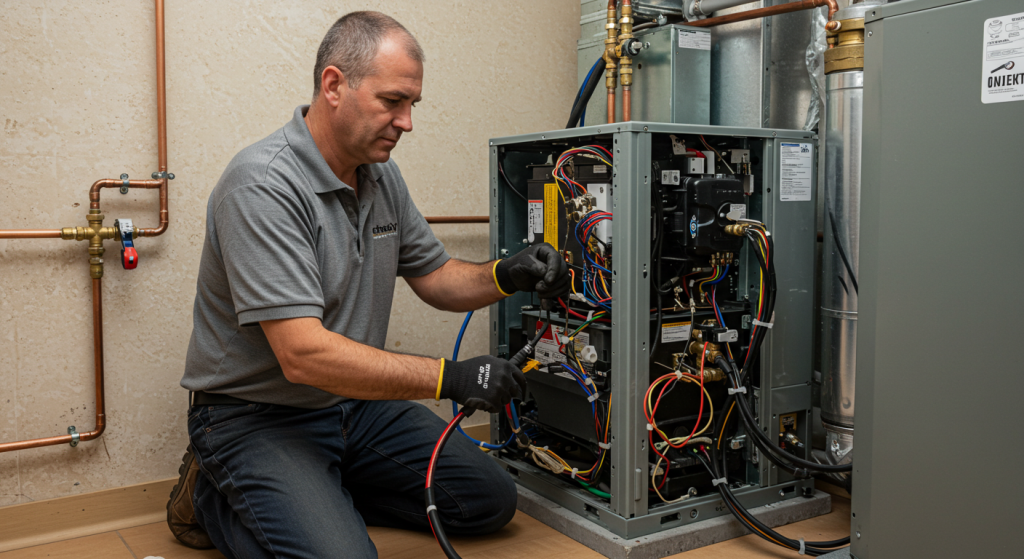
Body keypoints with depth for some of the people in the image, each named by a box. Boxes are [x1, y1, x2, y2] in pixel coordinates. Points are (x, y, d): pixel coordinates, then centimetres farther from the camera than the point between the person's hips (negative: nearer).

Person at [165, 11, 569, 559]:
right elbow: (303, 354, -31)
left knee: (489, 500, 6)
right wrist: (450, 377, -30)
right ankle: (215, 499, 1)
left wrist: (504, 276, -12)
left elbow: (435, 277, 10)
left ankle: (320, 491, 13)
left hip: (354, 403, 8)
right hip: (257, 416, -7)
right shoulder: (263, 185, -25)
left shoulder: (381, 174, 3)